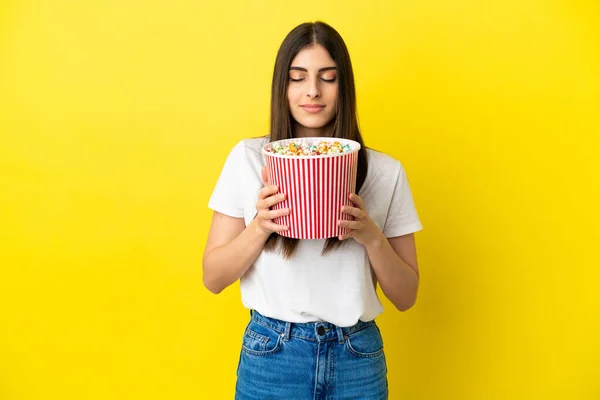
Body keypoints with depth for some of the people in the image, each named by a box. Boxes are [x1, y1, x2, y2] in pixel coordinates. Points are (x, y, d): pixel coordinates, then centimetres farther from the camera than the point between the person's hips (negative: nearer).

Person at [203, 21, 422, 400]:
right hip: (271, 355, 0)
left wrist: (372, 236, -17)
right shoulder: (248, 158, -5)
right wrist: (261, 225, -18)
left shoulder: (385, 172, -4)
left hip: (357, 359, 1)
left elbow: (406, 296, 0)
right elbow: (213, 278, -2)